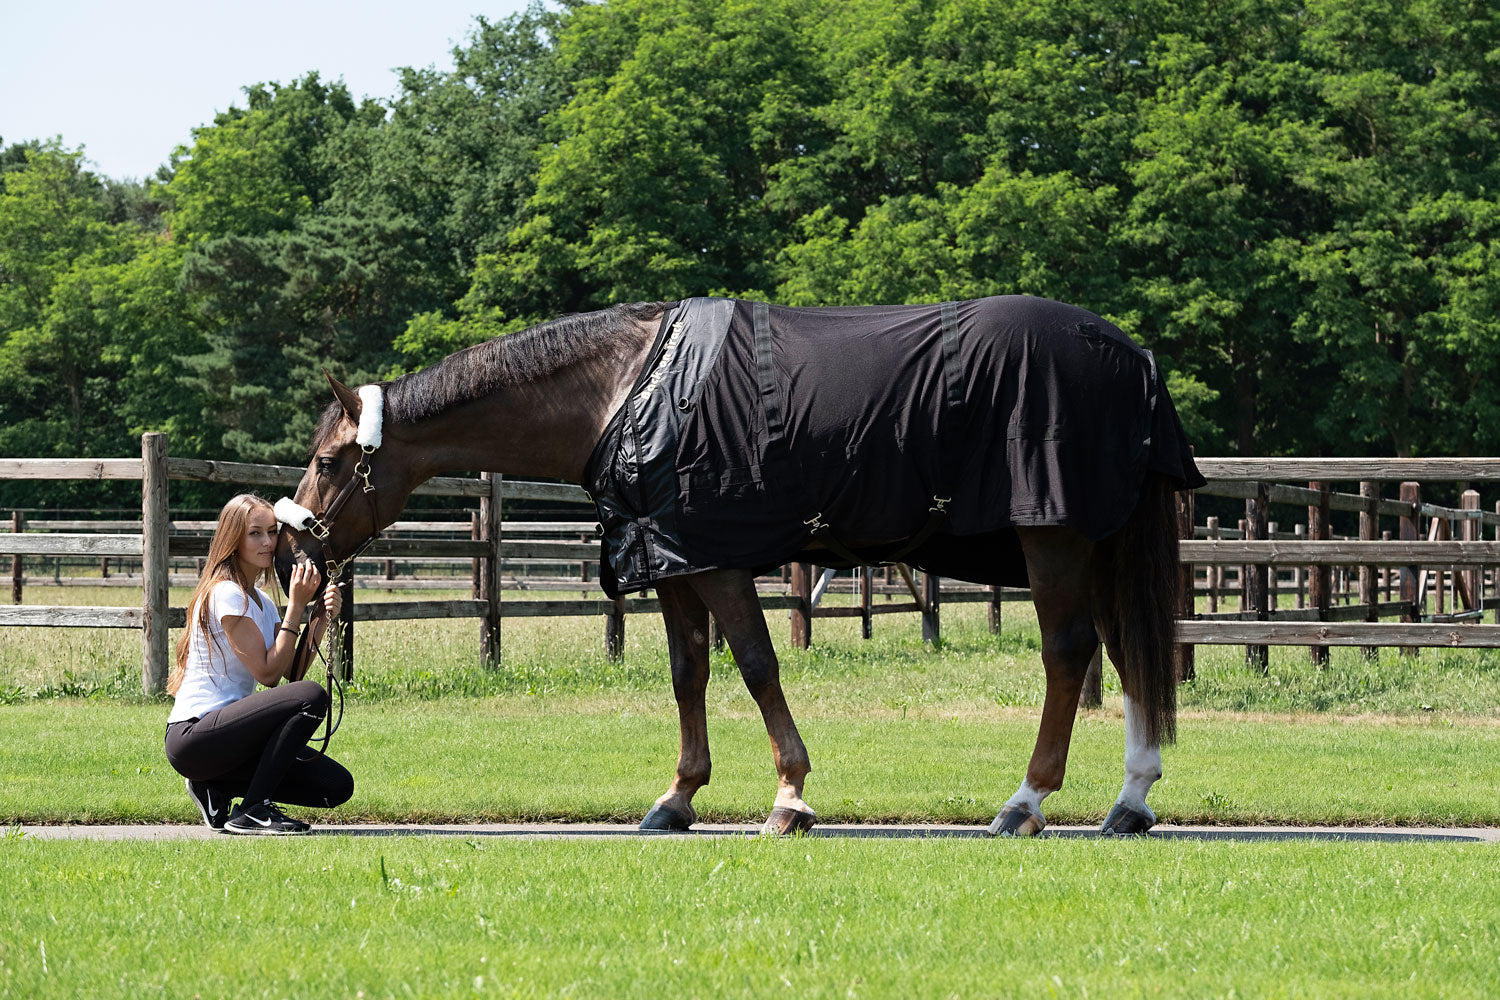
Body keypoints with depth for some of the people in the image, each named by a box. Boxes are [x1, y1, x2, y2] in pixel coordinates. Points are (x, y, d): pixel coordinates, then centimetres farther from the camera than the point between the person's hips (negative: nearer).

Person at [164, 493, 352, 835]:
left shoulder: (260, 600, 17)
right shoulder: (227, 594, -12)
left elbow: (290, 673, 7)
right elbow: (268, 672, -16)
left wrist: (321, 620, -3)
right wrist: (296, 606, -15)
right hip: (192, 735, -9)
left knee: (337, 785, 0)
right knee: (311, 696, -27)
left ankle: (216, 789, 9)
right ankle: (253, 811, -19)